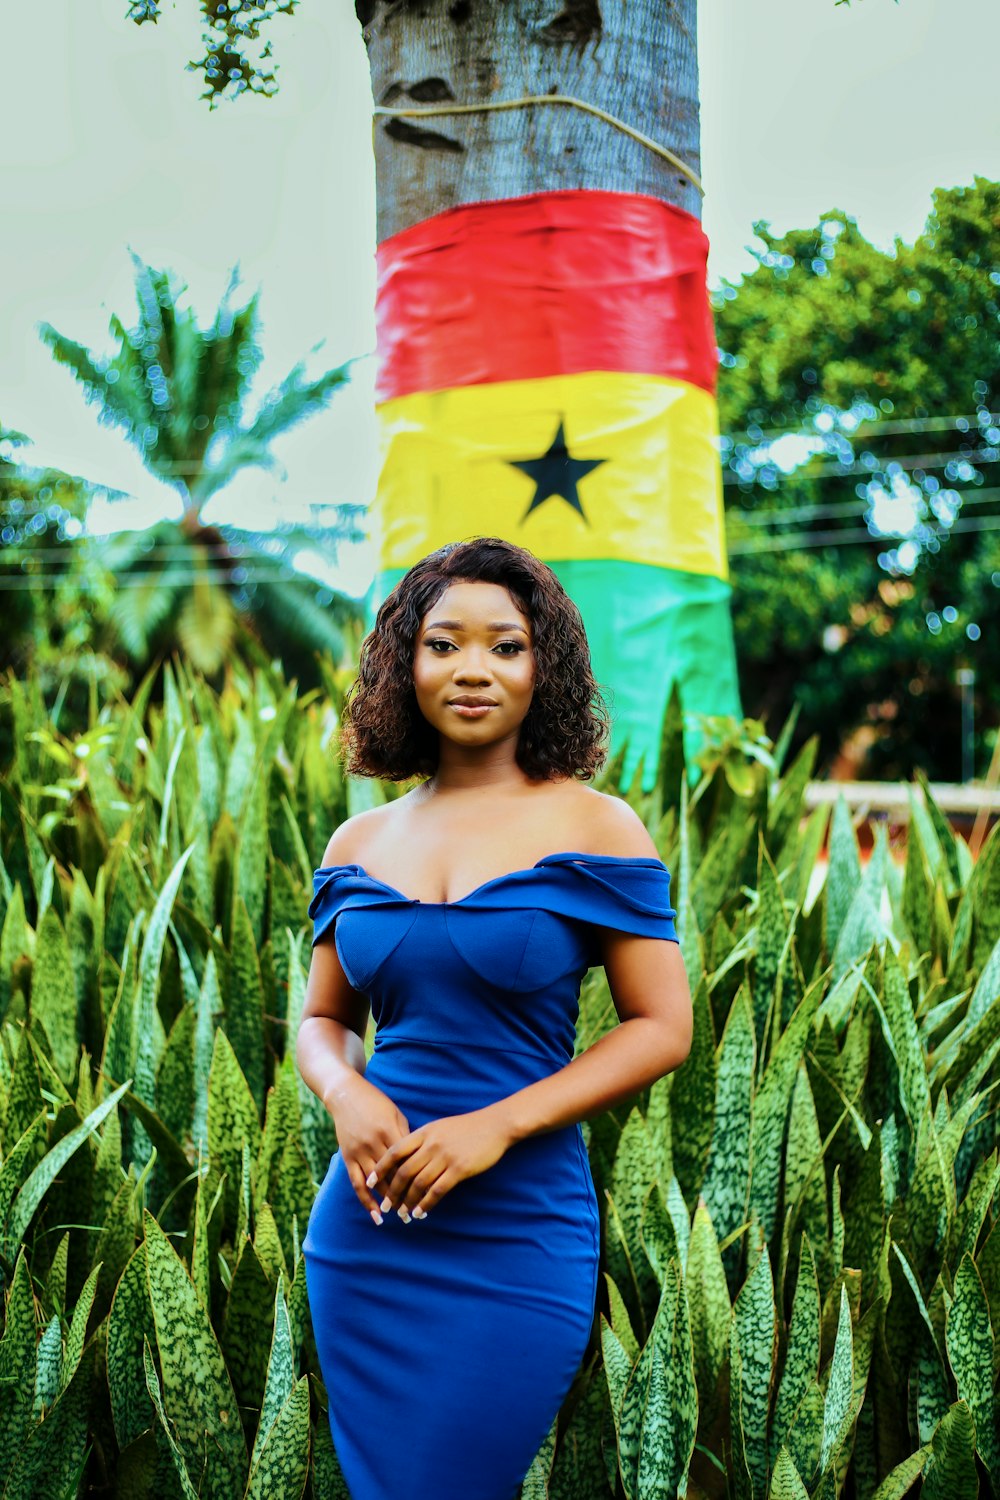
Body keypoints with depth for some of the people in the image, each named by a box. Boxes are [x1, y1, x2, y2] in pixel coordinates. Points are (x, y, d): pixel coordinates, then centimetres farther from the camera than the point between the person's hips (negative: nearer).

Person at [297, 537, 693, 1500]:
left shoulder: (592, 829, -5)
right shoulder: (360, 843, 6)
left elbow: (662, 1028, -7)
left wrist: (497, 1125, -17)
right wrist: (346, 1094, -9)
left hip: (518, 1236, -4)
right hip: (364, 1226, 4)